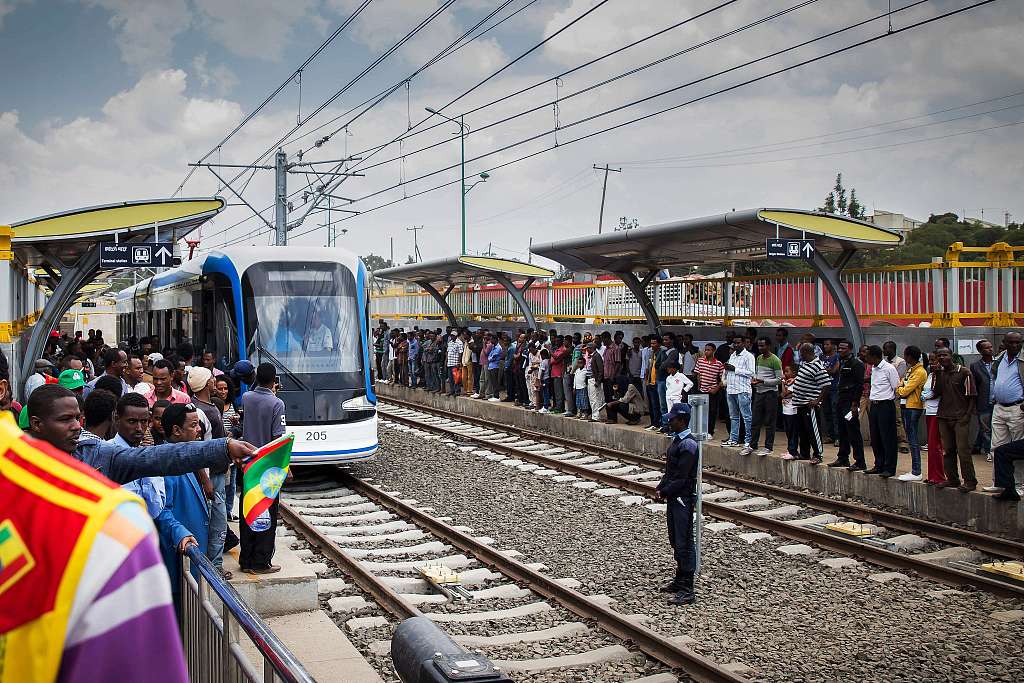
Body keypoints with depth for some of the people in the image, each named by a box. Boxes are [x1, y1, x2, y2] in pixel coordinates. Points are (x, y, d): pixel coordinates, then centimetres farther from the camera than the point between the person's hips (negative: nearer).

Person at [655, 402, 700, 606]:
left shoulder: (688, 445, -19)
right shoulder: (676, 440, 11)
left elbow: (682, 477, -22)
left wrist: (664, 491, -14)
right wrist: (661, 488, 4)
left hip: (683, 498, -10)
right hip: (673, 497, 10)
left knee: (685, 543, -5)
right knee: (675, 541, 18)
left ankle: (687, 590, 0)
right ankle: (680, 580, 32)